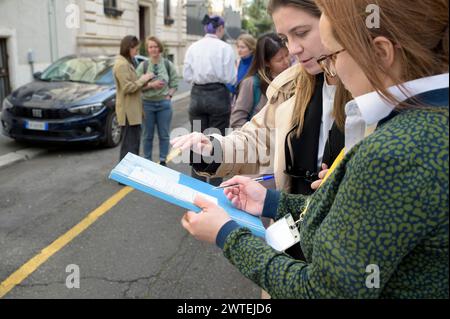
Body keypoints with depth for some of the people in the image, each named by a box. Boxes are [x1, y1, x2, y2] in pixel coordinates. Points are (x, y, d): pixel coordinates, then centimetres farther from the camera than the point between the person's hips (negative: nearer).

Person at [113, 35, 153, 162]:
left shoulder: (127, 63, 17)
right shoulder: (121, 64, -16)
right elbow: (128, 88, -21)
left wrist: (143, 80, 8)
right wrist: (142, 80, -10)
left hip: (132, 110, 11)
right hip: (128, 111, -11)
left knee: (133, 142, 16)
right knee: (130, 145, -7)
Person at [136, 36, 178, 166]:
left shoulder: (168, 64, 3)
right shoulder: (143, 65, 0)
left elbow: (174, 84, 5)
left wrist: (169, 95, -8)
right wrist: (151, 85, -17)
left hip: (164, 103, 1)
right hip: (147, 103, 0)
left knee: (164, 135, 6)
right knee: (147, 135, 7)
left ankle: (163, 161, 17)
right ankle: (147, 161, 18)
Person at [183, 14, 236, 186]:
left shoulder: (193, 47, 3)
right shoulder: (225, 48, -7)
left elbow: (187, 76, 3)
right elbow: (230, 78, -9)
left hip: (197, 95, 4)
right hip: (218, 96, -3)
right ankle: (215, 187, 11)